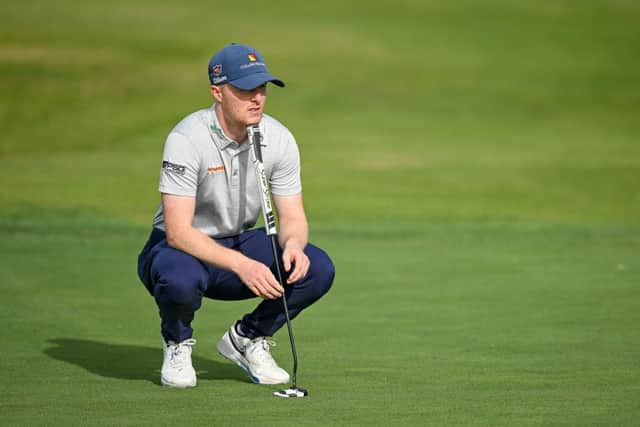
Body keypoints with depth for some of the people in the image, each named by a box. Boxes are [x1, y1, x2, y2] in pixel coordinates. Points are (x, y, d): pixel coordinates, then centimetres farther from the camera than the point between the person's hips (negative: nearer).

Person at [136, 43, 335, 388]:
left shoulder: (279, 139, -8)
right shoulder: (187, 139, -25)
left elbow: (293, 217, -3)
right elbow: (178, 231, -30)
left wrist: (292, 244, -28)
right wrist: (242, 265, -41)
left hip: (241, 242, 5)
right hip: (183, 248, -5)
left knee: (317, 268, -20)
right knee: (181, 279, -41)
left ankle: (247, 339, 7)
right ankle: (177, 344, -3)